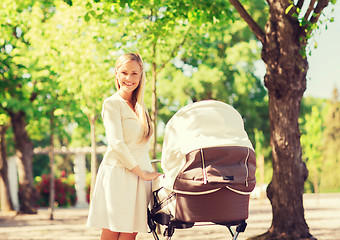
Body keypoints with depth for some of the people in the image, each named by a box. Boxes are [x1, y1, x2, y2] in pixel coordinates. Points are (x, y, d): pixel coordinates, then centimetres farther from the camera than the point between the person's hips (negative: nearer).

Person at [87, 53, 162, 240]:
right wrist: (142, 173, -12)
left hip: (141, 174, 6)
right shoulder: (112, 103, -4)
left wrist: (148, 172, 10)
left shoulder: (139, 106, 18)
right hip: (118, 175, -6)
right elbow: (117, 144, -12)